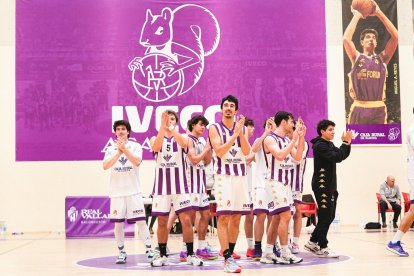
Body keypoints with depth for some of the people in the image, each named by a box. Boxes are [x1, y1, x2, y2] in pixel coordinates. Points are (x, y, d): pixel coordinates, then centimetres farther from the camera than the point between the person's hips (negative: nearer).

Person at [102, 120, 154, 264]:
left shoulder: (135, 146, 3)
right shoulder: (111, 149, 8)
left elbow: (137, 161, -15)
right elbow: (105, 166, -9)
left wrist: (124, 148, -21)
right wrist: (119, 152, -19)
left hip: (133, 191, -2)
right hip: (117, 192, 2)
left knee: (141, 221, -4)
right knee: (118, 223, 2)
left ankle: (149, 250, 5)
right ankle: (122, 252, 13)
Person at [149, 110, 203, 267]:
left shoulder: (183, 137, 5)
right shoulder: (155, 138, 6)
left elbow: (183, 144, -20)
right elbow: (156, 147, -18)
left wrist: (171, 128, -27)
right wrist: (163, 126, -26)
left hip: (180, 186, -1)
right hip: (161, 186, 1)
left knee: (186, 220, -4)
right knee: (162, 222, 5)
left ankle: (190, 254, 6)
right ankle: (162, 255, 16)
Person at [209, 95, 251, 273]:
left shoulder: (241, 128, 12)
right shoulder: (215, 128, -1)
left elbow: (246, 152, -1)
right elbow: (220, 151, -14)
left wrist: (241, 132, -12)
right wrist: (235, 134, -17)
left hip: (240, 176, 5)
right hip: (224, 176, -5)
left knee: (236, 217, 8)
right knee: (224, 217, -9)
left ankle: (229, 252, 19)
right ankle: (227, 259, -9)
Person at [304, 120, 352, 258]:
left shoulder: (330, 144, 18)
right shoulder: (319, 145, -13)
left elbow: (343, 155, 14)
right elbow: (337, 157, -22)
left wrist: (347, 142, 0)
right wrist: (345, 142, -18)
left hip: (330, 186, 10)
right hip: (322, 185, -10)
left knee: (329, 216, 12)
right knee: (325, 216, -8)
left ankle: (313, 242, 19)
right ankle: (322, 248, -2)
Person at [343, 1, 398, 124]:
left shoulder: (382, 58, 12)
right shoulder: (356, 57, 8)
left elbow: (395, 36, 1)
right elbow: (346, 39, -9)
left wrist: (379, 13, 0)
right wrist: (357, 15, -1)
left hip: (379, 109, 2)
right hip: (359, 109, -2)